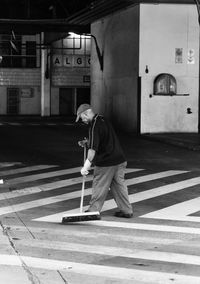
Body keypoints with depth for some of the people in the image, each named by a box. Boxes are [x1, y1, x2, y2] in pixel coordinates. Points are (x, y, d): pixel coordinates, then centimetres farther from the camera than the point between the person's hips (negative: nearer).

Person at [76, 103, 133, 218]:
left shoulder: (95, 126, -18)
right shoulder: (103, 120, 12)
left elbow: (93, 149, -25)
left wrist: (86, 166, -25)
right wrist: (87, 142, 16)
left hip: (105, 163, -9)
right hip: (119, 160, 9)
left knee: (99, 188, 3)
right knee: (119, 185, 12)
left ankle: (93, 211, 13)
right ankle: (127, 211, 16)